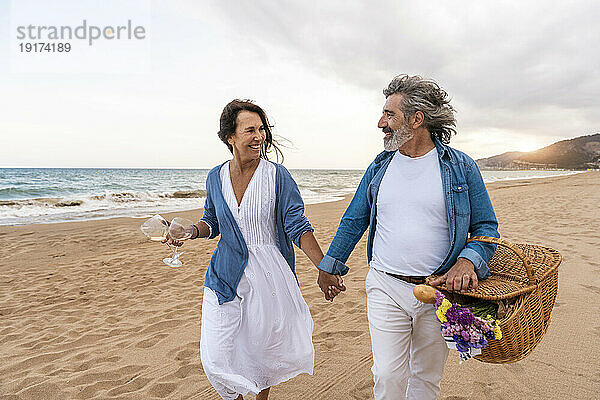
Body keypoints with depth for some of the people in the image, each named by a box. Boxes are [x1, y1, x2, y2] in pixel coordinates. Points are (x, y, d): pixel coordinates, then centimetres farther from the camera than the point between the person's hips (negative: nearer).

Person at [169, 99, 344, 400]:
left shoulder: (277, 175, -8)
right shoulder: (216, 177, 2)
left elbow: (297, 226, -10)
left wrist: (324, 269, -18)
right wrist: (190, 231, -7)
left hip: (268, 273, -2)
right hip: (225, 276, 3)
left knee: (264, 350, 13)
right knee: (216, 358, 2)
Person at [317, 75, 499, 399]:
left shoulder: (461, 167, -2)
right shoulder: (379, 167, 4)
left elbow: (486, 227, 2)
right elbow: (353, 222, 11)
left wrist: (467, 260, -18)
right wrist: (330, 266, 15)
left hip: (439, 289, 0)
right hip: (385, 288, 1)